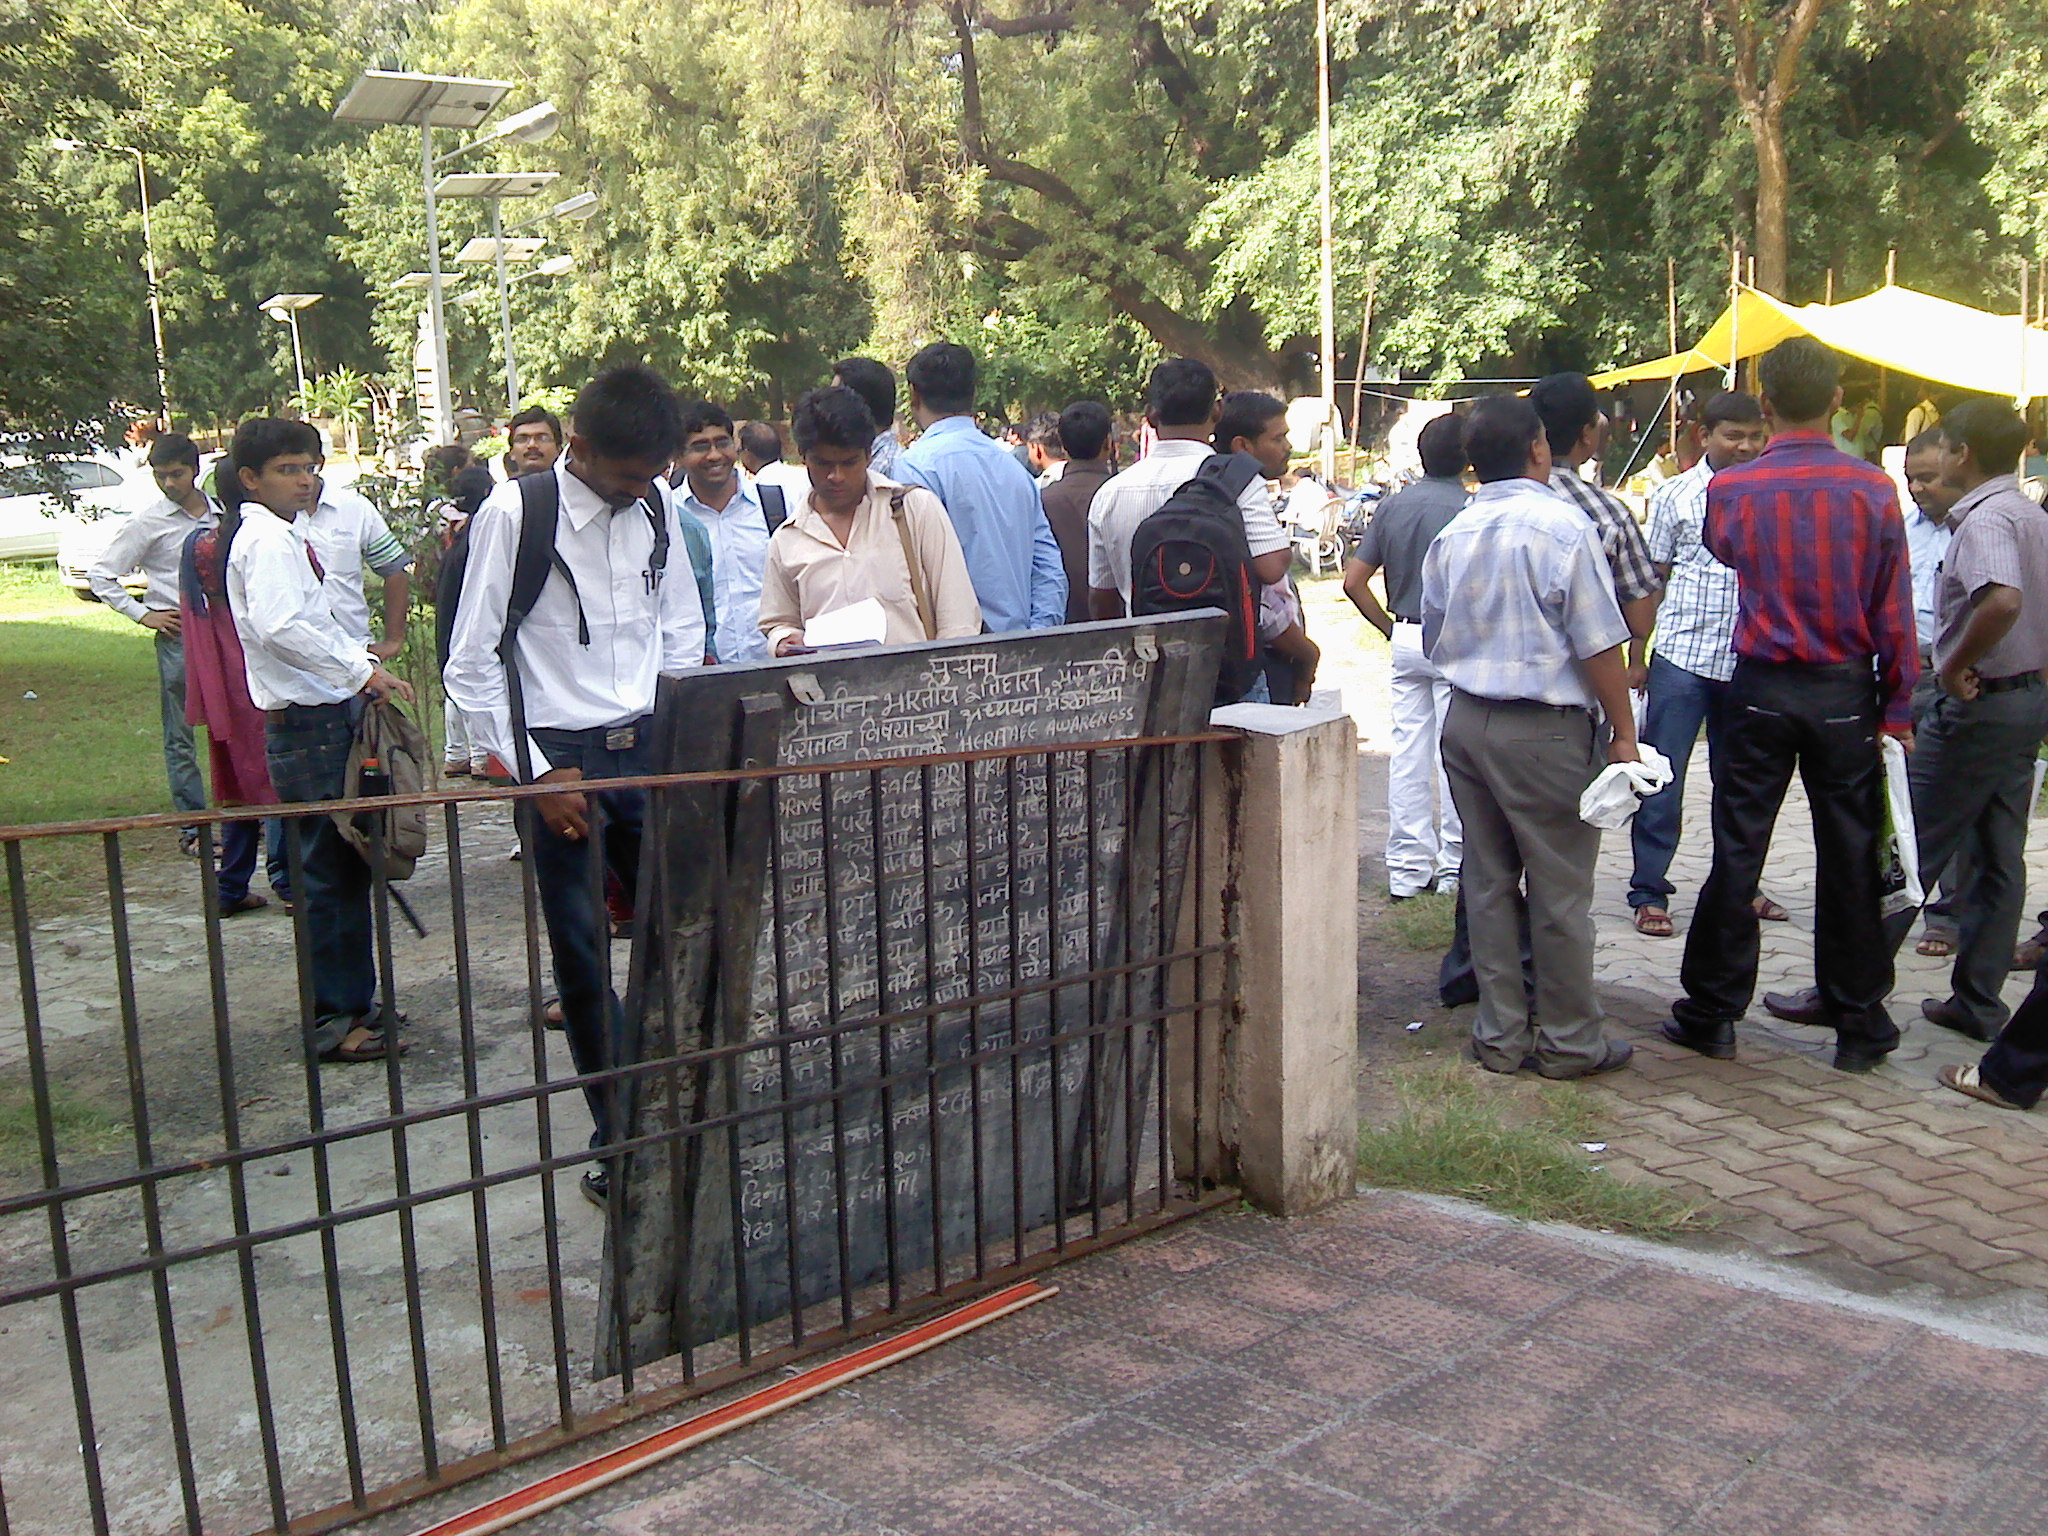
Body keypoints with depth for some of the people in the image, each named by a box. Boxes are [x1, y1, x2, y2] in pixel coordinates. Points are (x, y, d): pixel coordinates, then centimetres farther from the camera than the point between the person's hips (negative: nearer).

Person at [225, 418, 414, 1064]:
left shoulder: (288, 536, 18)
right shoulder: (268, 539, -13)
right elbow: (279, 627, -29)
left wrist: (362, 661, 13)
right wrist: (361, 671, -25)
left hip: (330, 713, 10)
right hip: (309, 724, -10)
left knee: (345, 868, 16)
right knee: (328, 874, -5)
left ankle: (351, 1001, 26)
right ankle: (332, 1023, 2)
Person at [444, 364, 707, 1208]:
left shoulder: (656, 504, 3)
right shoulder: (515, 514, -11)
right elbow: (470, 666, -7)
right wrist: (537, 774, -9)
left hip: (648, 748, 4)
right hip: (559, 759, -4)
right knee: (582, 955, 5)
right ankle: (619, 1140, 18)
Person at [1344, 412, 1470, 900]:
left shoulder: (1392, 506, 4)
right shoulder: (1471, 509, -11)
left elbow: (1354, 581, 2)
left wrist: (1389, 626, 10)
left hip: (1405, 640, 5)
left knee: (1407, 751, 8)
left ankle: (1407, 868, 13)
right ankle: (1453, 867, 8)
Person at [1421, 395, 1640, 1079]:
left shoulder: (1451, 537, 7)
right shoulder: (1561, 525, -13)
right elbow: (1600, 644, -13)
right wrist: (1623, 733, -6)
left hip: (1465, 720, 6)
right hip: (1546, 728, -6)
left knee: (1488, 879, 12)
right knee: (1560, 890, 4)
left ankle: (1500, 1036, 20)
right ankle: (1570, 1042, 14)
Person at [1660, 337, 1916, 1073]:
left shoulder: (1730, 490, -7)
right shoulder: (1873, 489, -7)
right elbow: (1895, 612, -4)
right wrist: (1897, 709, 4)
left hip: (1762, 688, 0)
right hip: (1846, 693, 1)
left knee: (1737, 852, 6)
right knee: (1850, 857, 8)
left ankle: (1711, 1014, 12)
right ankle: (1859, 1024, 18)